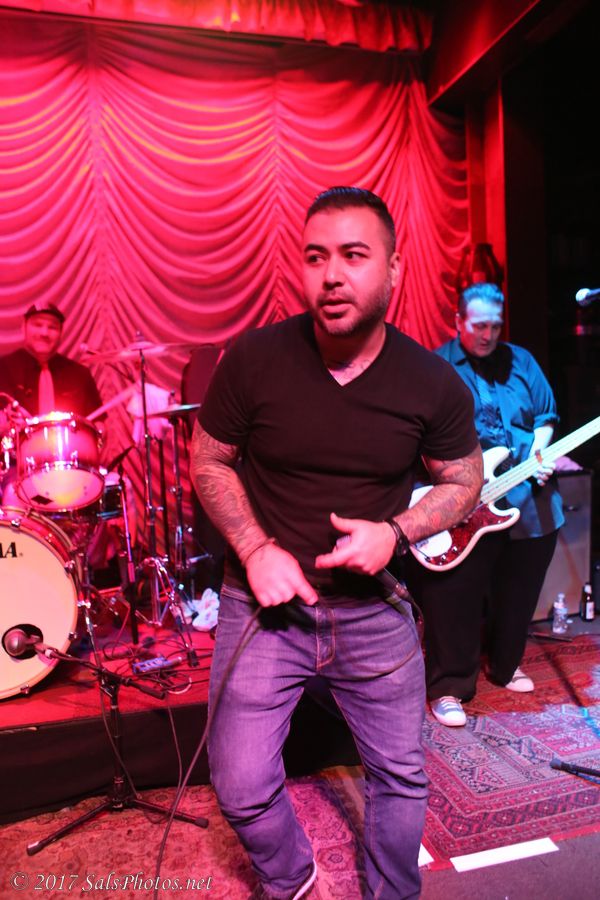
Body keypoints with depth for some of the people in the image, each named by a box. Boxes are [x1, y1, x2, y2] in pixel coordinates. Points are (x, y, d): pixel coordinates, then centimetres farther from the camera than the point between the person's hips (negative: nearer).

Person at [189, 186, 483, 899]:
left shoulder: (434, 383, -10)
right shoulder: (254, 358, -13)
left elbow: (463, 480, 4)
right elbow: (208, 462, -1)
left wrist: (396, 533, -15)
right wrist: (256, 550, -15)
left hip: (375, 610, 1)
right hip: (264, 603, 0)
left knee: (401, 778, 16)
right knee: (242, 788, 6)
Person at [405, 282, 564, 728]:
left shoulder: (521, 362, 12)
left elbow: (546, 416, 16)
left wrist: (538, 455, -3)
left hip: (528, 503, 5)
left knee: (517, 596, 19)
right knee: (453, 600, -1)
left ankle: (506, 664, 42)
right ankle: (449, 687, 16)